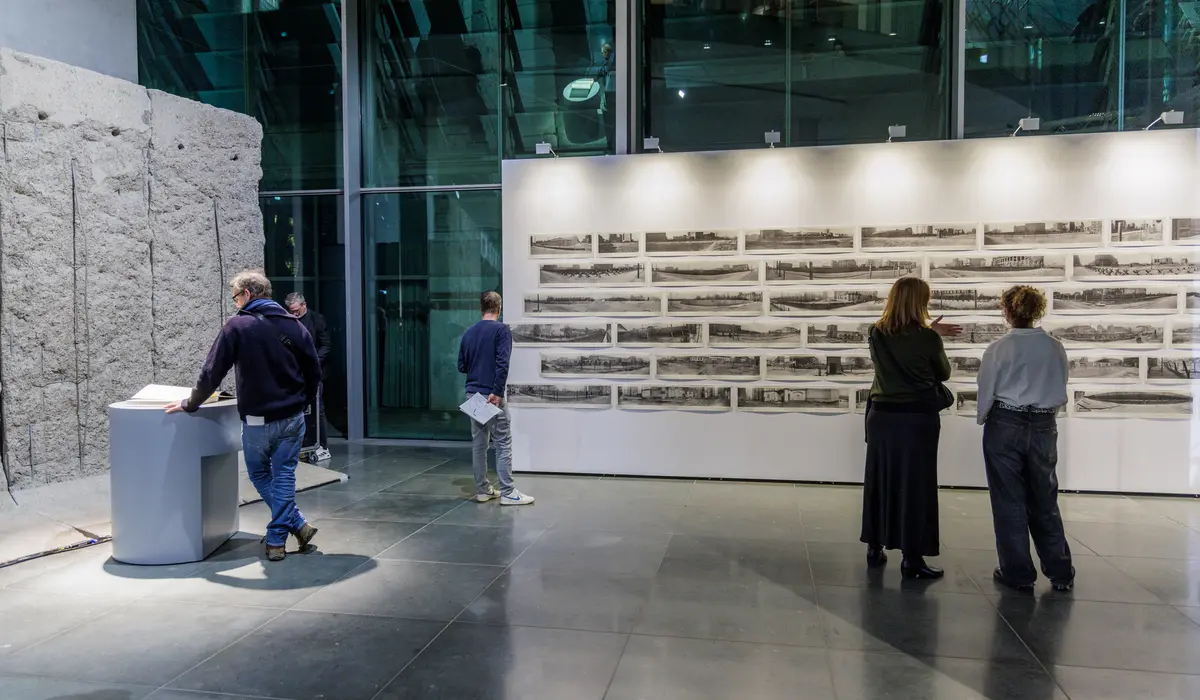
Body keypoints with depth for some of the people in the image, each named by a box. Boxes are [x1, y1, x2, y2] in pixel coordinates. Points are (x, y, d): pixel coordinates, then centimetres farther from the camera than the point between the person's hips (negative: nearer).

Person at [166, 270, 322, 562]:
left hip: (257, 420, -3)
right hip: (293, 418, 3)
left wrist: (189, 404, 5)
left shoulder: (238, 325, -9)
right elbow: (314, 371, 5)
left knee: (260, 475, 15)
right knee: (283, 476, 10)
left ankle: (298, 524, 9)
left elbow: (212, 373, -8)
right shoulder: (294, 324, 3)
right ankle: (276, 539, 9)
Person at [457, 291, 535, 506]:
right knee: (503, 444, -2)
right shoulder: (502, 330, -10)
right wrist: (497, 392, -21)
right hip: (492, 396, -7)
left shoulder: (469, 333, 9)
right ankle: (507, 493, -2)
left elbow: (461, 366, 13)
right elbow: (502, 364, -21)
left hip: (473, 394, 7)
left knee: (478, 443, 11)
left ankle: (482, 490, 16)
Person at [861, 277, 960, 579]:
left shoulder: (876, 334, -1)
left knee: (879, 481, 13)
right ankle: (912, 558, 7)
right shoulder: (927, 339, -13)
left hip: (882, 416, 4)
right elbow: (943, 373, 4)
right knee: (915, 485, 3)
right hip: (918, 418, -4)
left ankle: (875, 548, 22)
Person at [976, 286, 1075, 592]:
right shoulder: (1055, 348, -2)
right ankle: (1060, 572, 21)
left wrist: (982, 419, 13)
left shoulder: (999, 348, -11)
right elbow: (1061, 394, 5)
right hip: (1044, 427, 3)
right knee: (1044, 500, 15)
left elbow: (986, 392, -5)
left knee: (1009, 501, 7)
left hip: (1005, 426, -3)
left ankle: (1018, 573, 13)